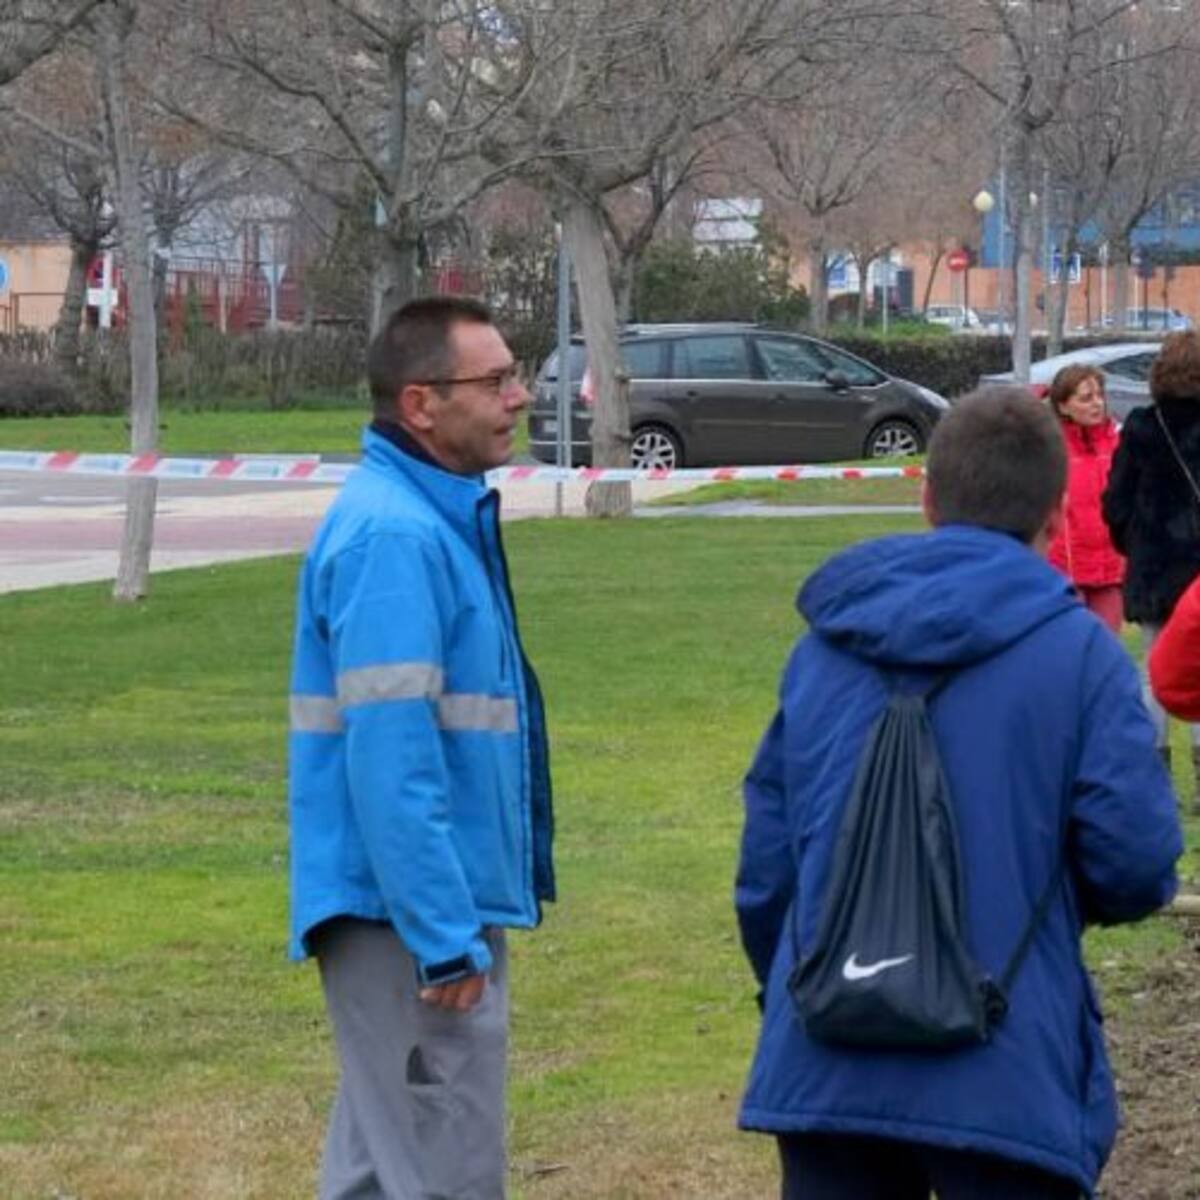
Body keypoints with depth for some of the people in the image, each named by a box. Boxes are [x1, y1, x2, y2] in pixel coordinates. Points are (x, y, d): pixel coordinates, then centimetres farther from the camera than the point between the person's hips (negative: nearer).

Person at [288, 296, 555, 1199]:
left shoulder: (440, 517, 13)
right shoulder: (393, 535, -19)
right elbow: (390, 758, -24)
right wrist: (445, 937, -24)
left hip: (429, 911, 10)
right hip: (411, 918, -10)